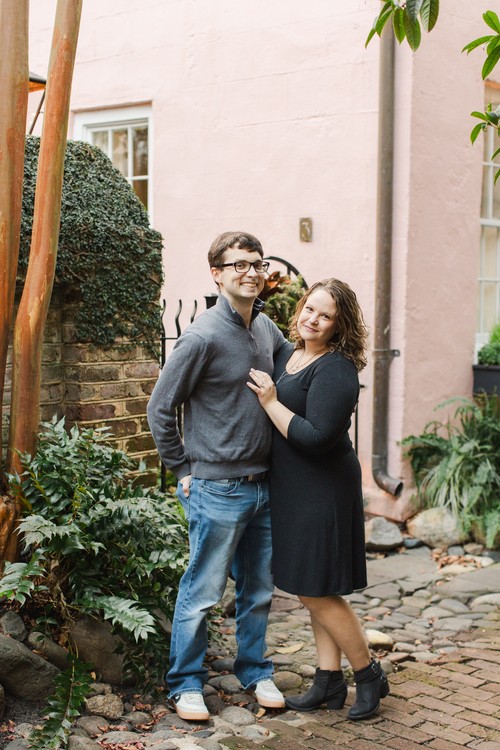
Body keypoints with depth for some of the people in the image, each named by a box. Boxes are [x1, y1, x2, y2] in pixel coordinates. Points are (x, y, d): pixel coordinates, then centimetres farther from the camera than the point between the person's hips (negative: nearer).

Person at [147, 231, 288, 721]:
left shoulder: (266, 327, 7)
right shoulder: (203, 336, -15)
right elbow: (160, 409, -10)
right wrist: (184, 471, -7)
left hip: (262, 486, 7)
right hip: (217, 490, -7)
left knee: (258, 589, 17)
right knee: (202, 592, 5)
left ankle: (254, 671, 33)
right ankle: (186, 684, 21)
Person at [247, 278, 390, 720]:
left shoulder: (335, 369, -19)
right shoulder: (288, 354, 9)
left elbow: (316, 437, -26)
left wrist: (270, 402, -18)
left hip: (322, 493, -9)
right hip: (292, 489, 9)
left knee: (317, 592, -1)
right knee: (314, 590, 14)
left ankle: (369, 675, 17)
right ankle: (329, 681, 26)